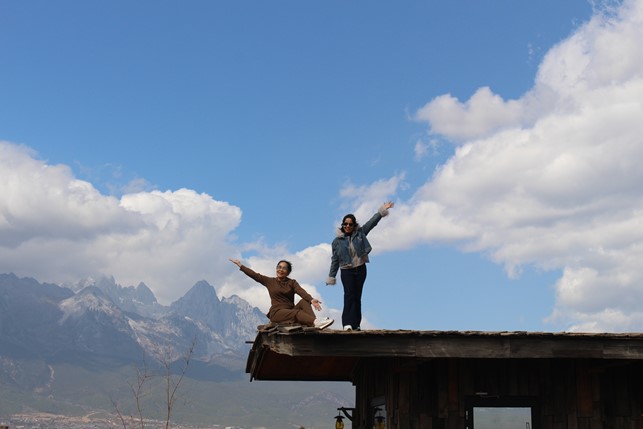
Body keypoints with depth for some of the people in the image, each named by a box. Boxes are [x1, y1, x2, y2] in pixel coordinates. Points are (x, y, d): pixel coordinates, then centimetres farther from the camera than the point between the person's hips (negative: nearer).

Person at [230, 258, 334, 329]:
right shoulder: (270, 281, 12)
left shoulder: (292, 282, 10)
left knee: (304, 301, -26)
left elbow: (301, 291, -9)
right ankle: (316, 322, -60)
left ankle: (313, 322, -51)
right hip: (277, 313, -3)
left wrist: (311, 300, -30)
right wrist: (240, 265, 7)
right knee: (297, 313, -32)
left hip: (291, 310, 3)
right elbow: (254, 275, 9)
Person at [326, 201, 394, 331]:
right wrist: (331, 277, 5)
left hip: (360, 269, 2)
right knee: (349, 295, -16)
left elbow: (372, 222, 1)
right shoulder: (337, 241, 2)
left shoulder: (360, 233, 6)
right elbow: (335, 260, 5)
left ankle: (356, 324, 6)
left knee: (357, 296, 4)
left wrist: (382, 211, -7)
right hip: (346, 271, -2)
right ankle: (347, 323, -24)